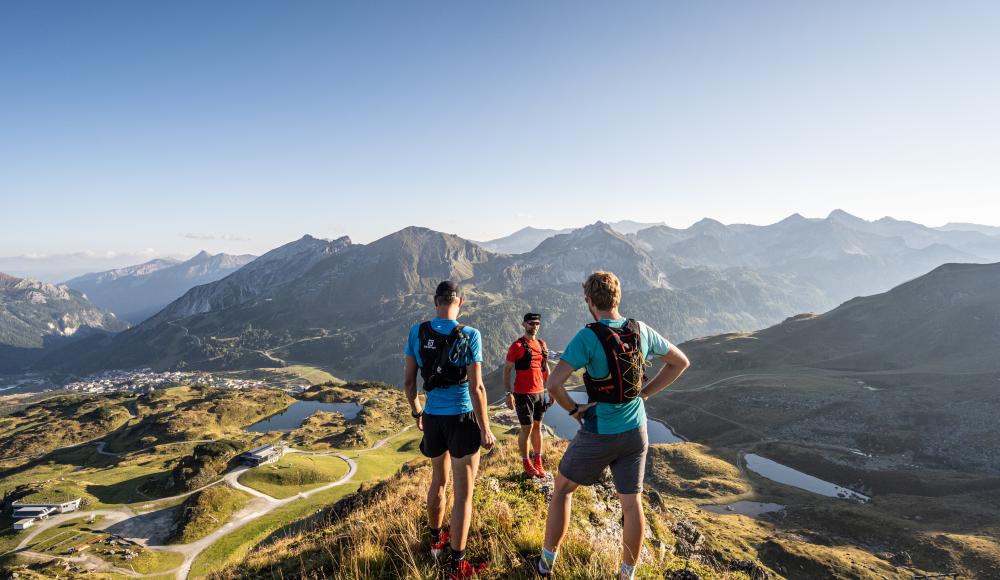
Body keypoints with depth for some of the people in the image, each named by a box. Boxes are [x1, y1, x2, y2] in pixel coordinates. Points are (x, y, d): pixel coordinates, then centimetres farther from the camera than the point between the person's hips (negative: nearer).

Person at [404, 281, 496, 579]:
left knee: (438, 481, 27)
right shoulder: (470, 335, -14)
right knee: (463, 493, 7)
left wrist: (416, 411, 18)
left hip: (433, 419, 5)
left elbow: (408, 380, 1)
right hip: (463, 419, -5)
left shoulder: (417, 332, -3)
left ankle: (436, 540, 46)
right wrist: (485, 429, -6)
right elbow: (476, 388, -16)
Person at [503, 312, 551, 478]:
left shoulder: (542, 344, 9)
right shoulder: (517, 346, -9)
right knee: (527, 428, 1)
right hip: (523, 394, -6)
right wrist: (508, 393, -16)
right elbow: (506, 370, -9)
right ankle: (526, 463, 17)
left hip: (540, 392, 6)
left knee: (537, 427, 14)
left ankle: (538, 461, 26)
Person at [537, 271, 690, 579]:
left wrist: (573, 409, -10)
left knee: (562, 488, 16)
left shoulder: (587, 337, -19)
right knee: (632, 503, 16)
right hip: (635, 431, 5)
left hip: (598, 434, -4)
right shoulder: (641, 331, -3)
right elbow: (681, 362, 11)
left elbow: (553, 383, -28)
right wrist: (645, 393, 8)